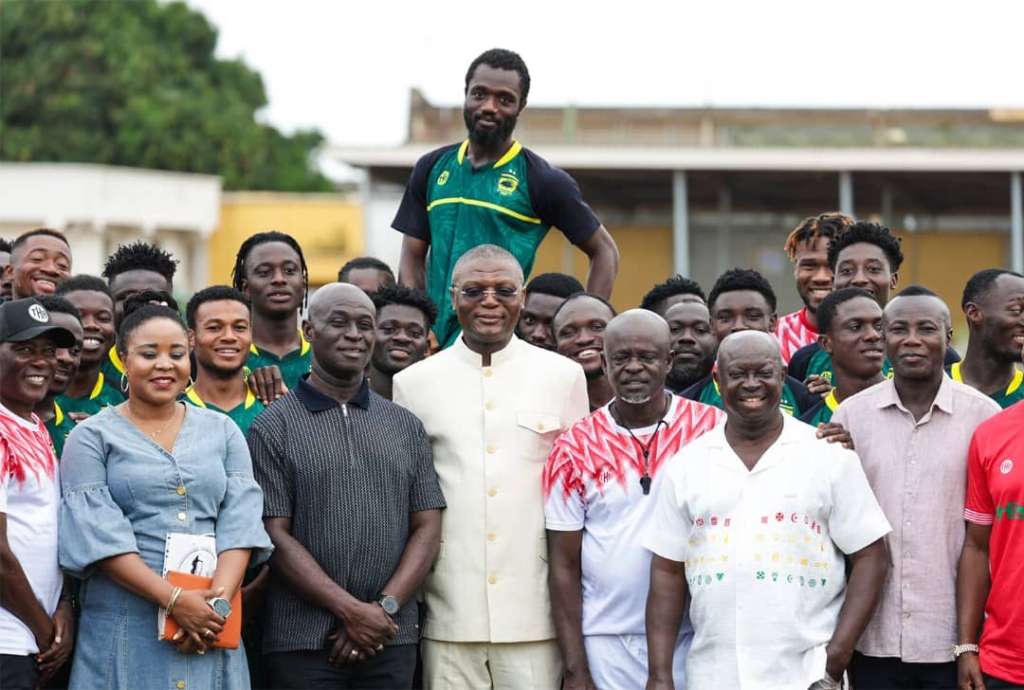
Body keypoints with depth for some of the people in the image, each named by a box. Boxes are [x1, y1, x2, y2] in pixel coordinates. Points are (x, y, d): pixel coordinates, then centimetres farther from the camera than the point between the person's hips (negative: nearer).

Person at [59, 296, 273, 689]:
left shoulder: (222, 432, 12)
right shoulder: (92, 437, 2)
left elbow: (239, 524, 3)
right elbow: (99, 535, -8)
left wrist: (219, 601, -13)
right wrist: (174, 600, -17)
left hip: (209, 627, 3)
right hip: (124, 626, -3)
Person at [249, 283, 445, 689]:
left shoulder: (407, 427, 12)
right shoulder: (273, 428, 1)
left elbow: (427, 528, 8)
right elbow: (275, 536, -6)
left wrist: (385, 607, -7)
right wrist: (351, 610, -13)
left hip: (392, 641, 3)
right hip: (304, 642, -3)